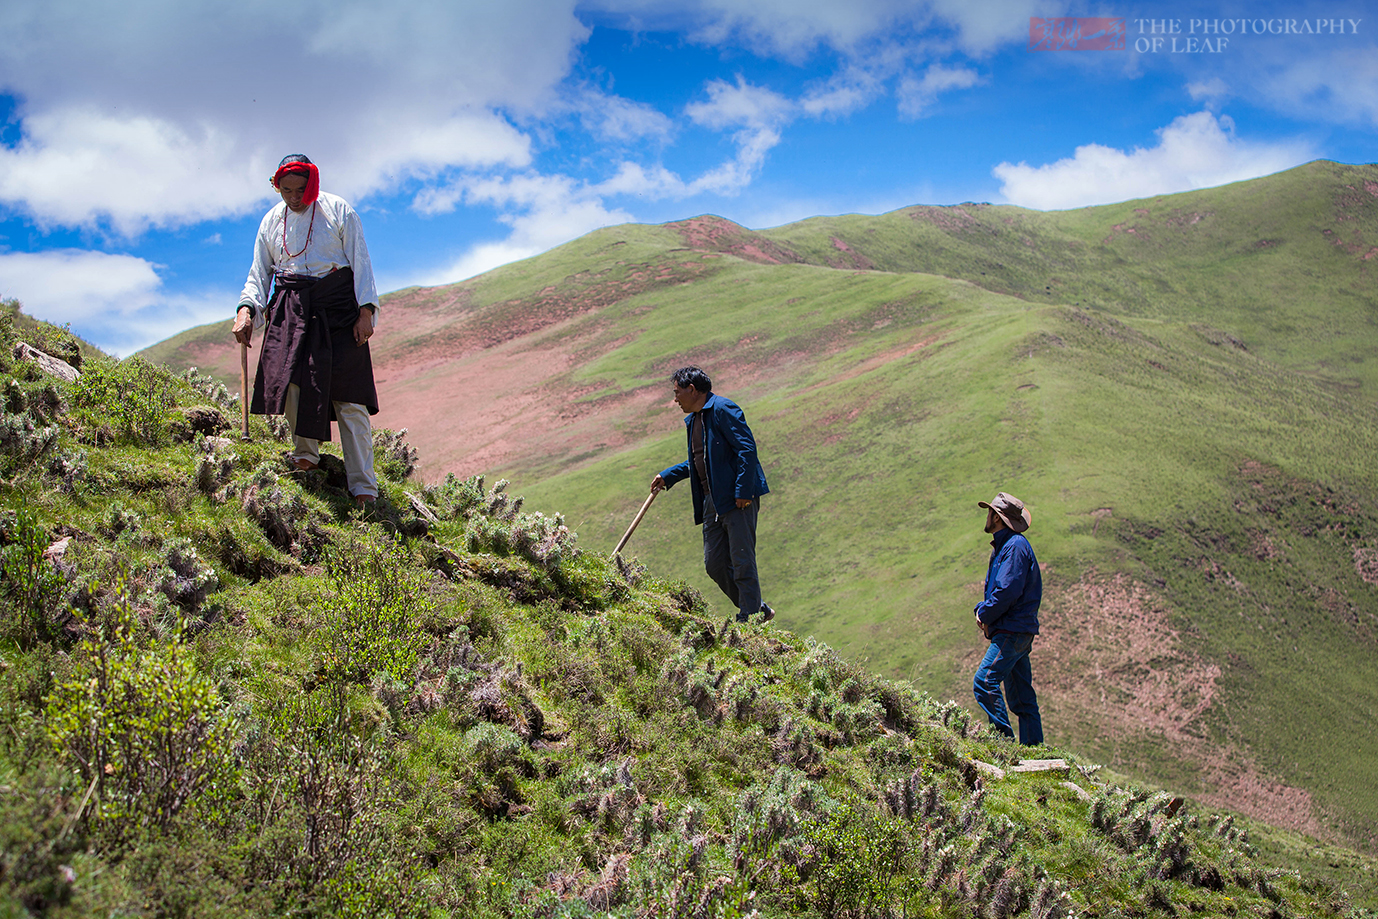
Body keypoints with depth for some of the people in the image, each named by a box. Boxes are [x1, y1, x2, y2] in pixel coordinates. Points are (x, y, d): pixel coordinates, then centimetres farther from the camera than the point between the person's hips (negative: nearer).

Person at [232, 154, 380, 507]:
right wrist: (246, 310, -3)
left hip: (337, 306, -3)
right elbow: (259, 274, 15)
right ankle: (305, 453, 5)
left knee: (350, 397, -8)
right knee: (288, 378, -19)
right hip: (291, 307, 3)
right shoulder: (272, 221, 14)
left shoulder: (338, 211, 4)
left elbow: (361, 263, 2)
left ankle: (364, 487, -7)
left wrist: (366, 312, -8)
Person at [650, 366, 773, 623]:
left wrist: (743, 491, -21)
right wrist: (667, 476, 24)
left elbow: (747, 449, -17)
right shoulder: (692, 420, 18)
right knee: (714, 564, 8)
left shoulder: (723, 409, -10)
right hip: (713, 502, 10)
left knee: (742, 561, -6)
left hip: (739, 499, -10)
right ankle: (759, 610, 21)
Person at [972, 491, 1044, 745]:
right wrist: (981, 610, 5)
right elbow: (995, 589, 24)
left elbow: (1008, 591, -22)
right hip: (1015, 631, 11)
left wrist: (986, 616, -11)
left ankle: (1005, 740, -17)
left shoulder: (1015, 546, -13)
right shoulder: (1002, 546, 19)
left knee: (984, 682, -18)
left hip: (1013, 630, -11)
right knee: (1022, 696, 10)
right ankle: (1033, 746, 13)